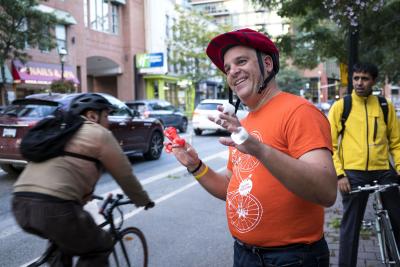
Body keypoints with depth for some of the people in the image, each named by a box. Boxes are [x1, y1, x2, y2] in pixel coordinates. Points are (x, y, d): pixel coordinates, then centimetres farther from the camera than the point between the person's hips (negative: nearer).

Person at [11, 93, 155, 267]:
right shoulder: (98, 133, 5)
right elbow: (124, 174, 10)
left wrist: (84, 195, 52)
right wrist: (143, 200, 26)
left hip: (20, 204, 9)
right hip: (53, 207, -8)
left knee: (68, 240, 33)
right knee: (100, 247, 13)